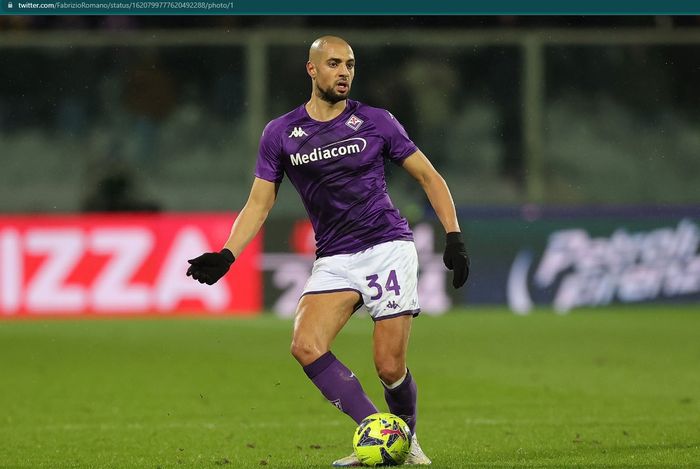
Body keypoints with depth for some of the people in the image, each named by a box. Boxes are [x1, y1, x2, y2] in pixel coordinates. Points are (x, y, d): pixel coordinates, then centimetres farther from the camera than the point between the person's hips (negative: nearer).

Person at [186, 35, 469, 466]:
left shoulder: (377, 122, 2)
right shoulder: (280, 134, 5)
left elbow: (429, 177, 8)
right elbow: (259, 203, 8)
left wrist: (454, 236, -1)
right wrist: (227, 256, -6)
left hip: (388, 247, -2)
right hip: (333, 260, 2)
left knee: (390, 367, -9)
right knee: (306, 346, -22)